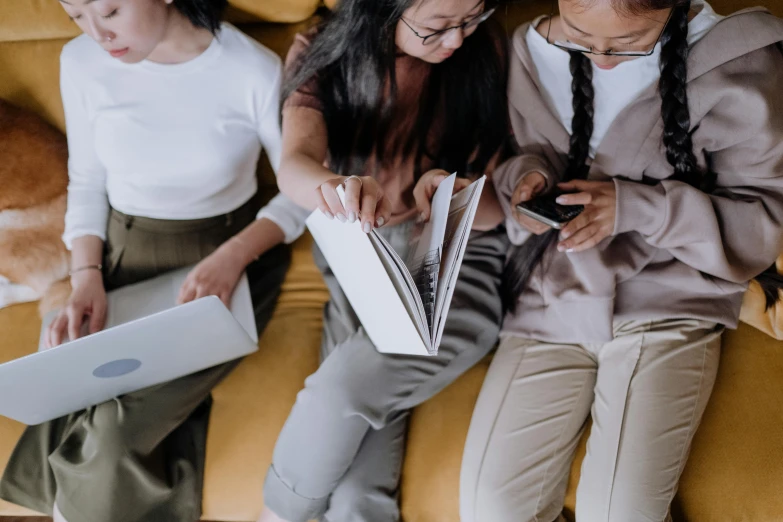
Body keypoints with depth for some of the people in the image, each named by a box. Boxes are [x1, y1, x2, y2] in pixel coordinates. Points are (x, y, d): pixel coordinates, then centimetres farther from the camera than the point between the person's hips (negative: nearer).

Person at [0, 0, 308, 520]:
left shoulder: (254, 70, -16)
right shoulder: (82, 61, -5)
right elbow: (87, 184, 7)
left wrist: (235, 255, -22)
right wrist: (87, 275, -10)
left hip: (228, 257, -3)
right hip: (124, 255, 3)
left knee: (114, 424, -22)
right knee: (88, 406, -23)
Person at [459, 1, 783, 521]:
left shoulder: (738, 66, -9)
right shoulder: (534, 51, 3)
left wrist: (634, 208, -18)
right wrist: (526, 177, -7)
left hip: (668, 301, -3)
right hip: (553, 297, 4)